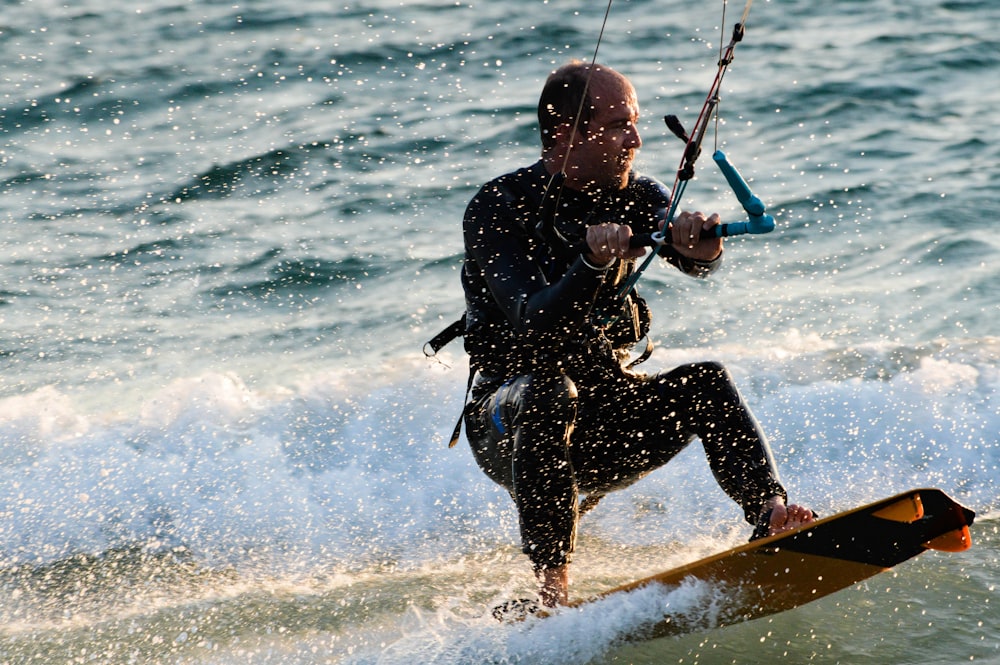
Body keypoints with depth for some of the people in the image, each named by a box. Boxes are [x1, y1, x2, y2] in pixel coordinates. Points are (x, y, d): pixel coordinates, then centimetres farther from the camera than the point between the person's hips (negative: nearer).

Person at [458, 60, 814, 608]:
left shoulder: (635, 198, 2)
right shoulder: (498, 209, -12)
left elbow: (697, 261, -19)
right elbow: (534, 326, -26)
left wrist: (698, 247, -43)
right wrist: (592, 264, -45)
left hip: (608, 420, 4)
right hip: (509, 428, -4)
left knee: (706, 382, -20)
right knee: (549, 391, -36)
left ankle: (771, 514, -38)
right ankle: (551, 587, -40)